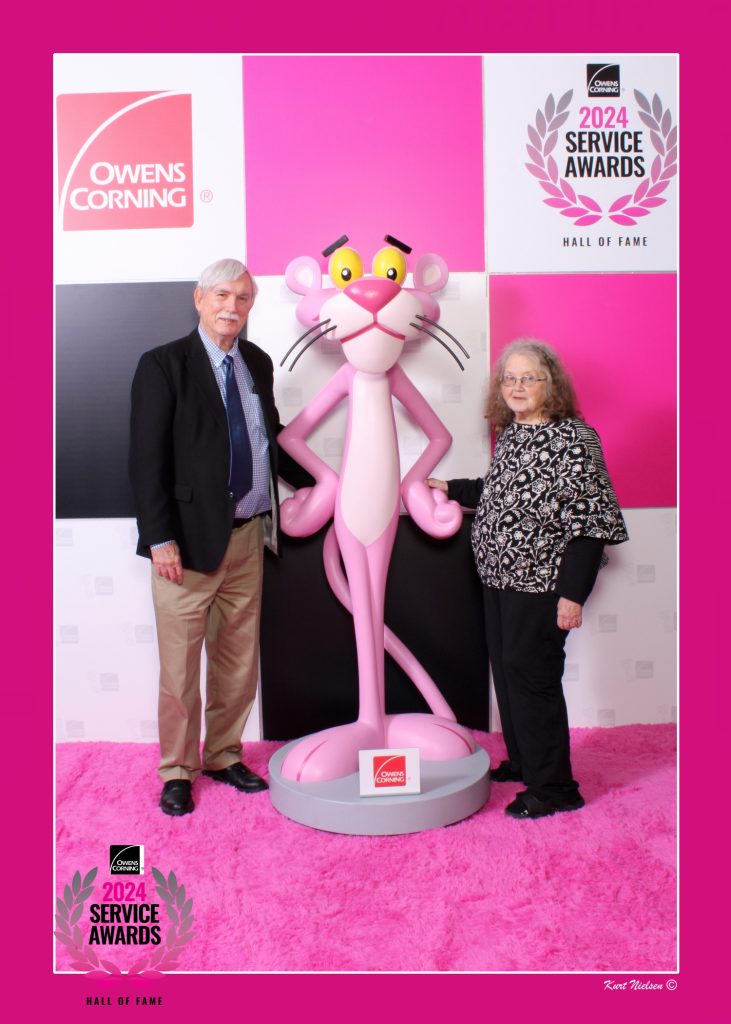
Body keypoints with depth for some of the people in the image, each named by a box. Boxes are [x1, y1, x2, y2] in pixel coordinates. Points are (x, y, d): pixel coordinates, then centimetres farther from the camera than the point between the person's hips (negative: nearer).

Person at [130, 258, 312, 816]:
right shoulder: (162, 365, -7)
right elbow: (147, 460, -11)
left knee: (239, 660, 16)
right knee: (181, 665, 7)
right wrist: (160, 539, -16)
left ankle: (224, 755, 35)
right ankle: (177, 771, 27)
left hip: (248, 537, 6)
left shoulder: (258, 363, 10)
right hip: (189, 539, -5)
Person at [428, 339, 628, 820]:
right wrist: (452, 489, 28)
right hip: (500, 578, 8)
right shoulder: (509, 434, 9)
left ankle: (553, 786, 16)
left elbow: (590, 520, -18)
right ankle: (522, 761, 36)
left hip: (541, 583, -8)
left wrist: (572, 593, -20)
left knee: (531, 676, -1)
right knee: (507, 670, 16)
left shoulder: (572, 437, -14)